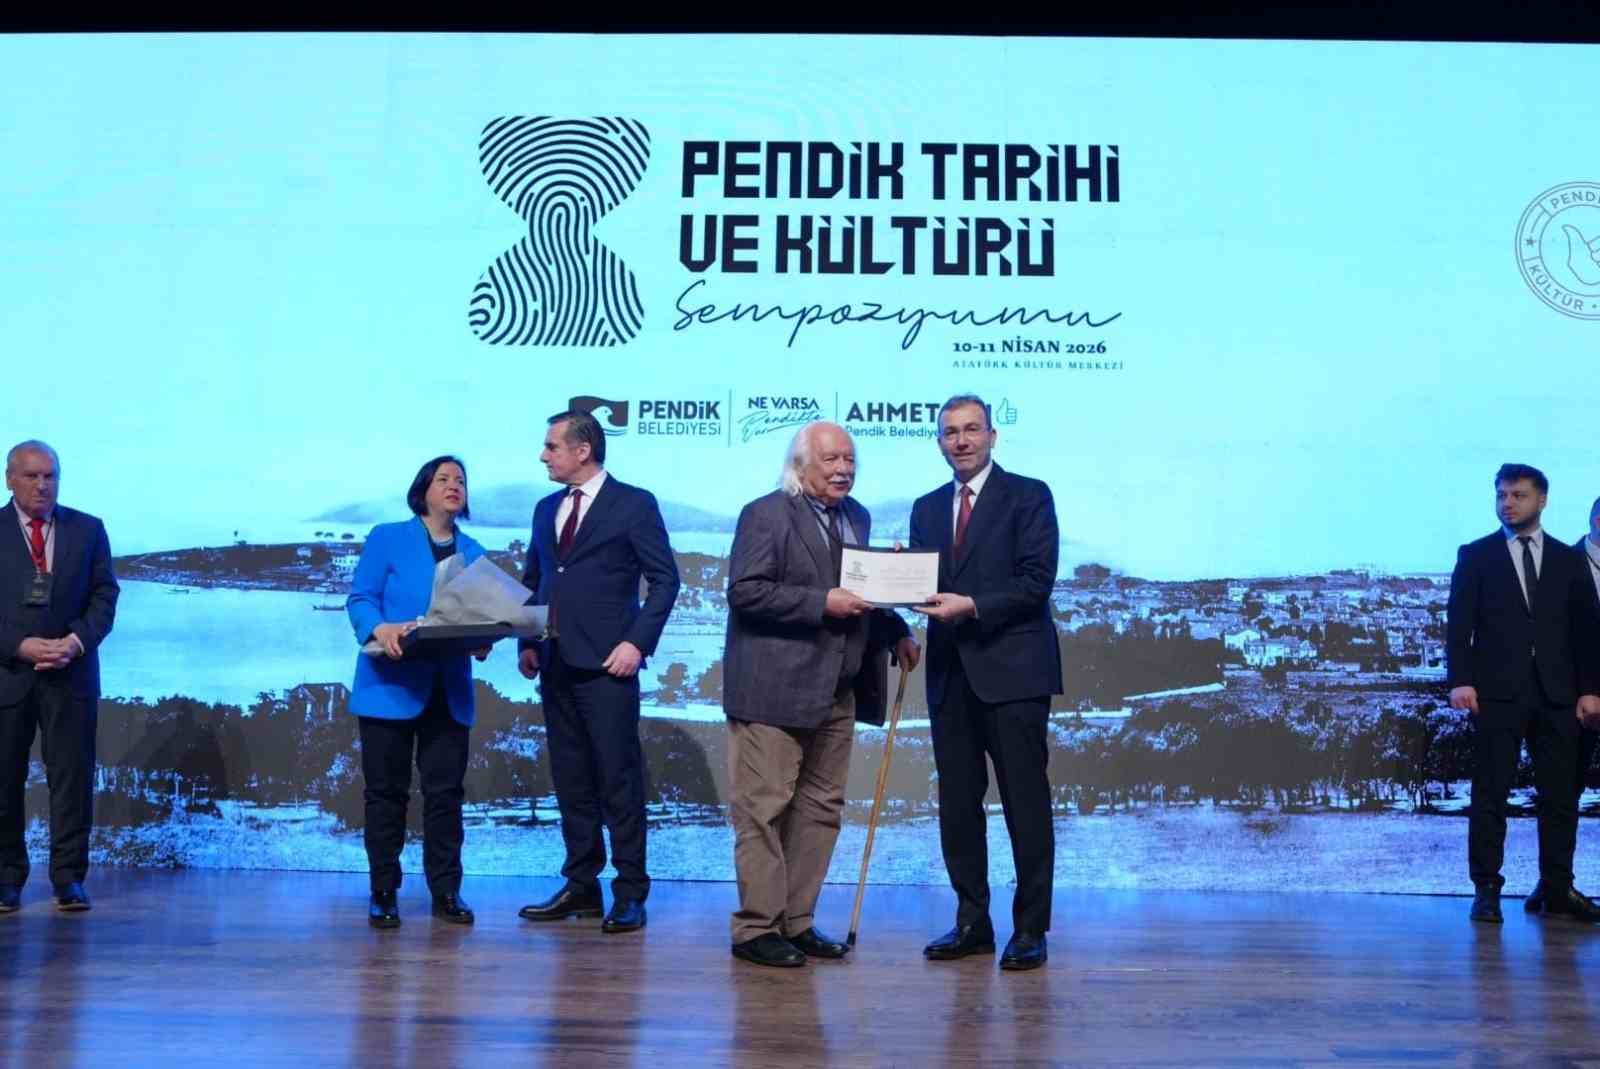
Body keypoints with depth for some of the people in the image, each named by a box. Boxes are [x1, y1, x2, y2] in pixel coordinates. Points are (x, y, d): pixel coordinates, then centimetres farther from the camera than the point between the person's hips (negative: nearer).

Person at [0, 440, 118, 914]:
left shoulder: (88, 529, 8)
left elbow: (104, 596, 5)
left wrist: (76, 641, -10)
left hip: (71, 673, 1)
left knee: (72, 777, 1)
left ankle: (69, 878, 8)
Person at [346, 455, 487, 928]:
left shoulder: (474, 554, 12)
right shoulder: (387, 538, 2)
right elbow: (359, 598, -5)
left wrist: (482, 640, -13)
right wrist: (381, 629, -25)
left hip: (449, 690, 3)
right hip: (391, 685, -3)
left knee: (446, 791, 5)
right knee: (386, 790, 3)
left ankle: (446, 891, 13)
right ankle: (383, 893, 13)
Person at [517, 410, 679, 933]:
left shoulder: (633, 504, -2)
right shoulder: (547, 508, 17)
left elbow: (664, 579, -5)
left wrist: (638, 642, -13)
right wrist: (528, 642, 8)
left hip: (606, 665, -6)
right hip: (556, 664, 7)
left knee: (619, 780, -3)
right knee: (570, 780, 10)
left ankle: (630, 893, 4)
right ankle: (581, 885, 18)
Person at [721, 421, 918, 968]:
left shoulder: (857, 517, 14)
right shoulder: (766, 514, -9)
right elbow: (744, 591, -18)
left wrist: (896, 632, 8)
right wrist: (823, 603, -22)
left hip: (836, 691, 8)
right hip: (774, 690, -8)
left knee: (821, 809, 12)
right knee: (764, 809, -2)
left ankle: (796, 922, 22)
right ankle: (756, 928, 7)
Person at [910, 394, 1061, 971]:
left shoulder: (1028, 496, -1)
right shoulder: (927, 508, 17)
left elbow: (1036, 580, -11)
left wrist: (971, 606, -20)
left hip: (1012, 671, -6)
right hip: (950, 673, 6)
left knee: (1025, 803, 0)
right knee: (957, 803, 9)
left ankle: (1030, 929, 9)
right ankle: (972, 922, 20)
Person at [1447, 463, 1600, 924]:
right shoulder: (1475, 556, 6)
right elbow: (1459, 624, 0)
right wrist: (1460, 680, -11)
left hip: (1557, 695, 2)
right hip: (1498, 692, -2)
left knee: (1561, 796, 4)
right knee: (1490, 795, -1)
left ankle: (1558, 891, 14)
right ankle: (1487, 890, 4)